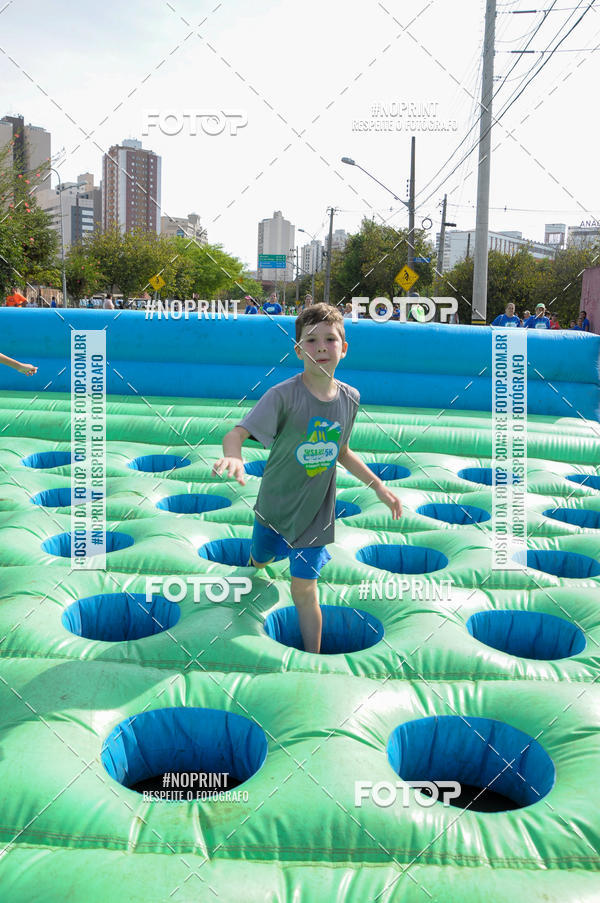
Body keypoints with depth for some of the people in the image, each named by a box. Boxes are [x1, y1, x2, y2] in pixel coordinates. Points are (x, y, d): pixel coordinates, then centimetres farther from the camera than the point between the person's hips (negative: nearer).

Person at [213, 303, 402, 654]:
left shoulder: (350, 398, -6)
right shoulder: (284, 395, -22)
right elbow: (237, 432, -34)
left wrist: (379, 486, 8)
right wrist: (233, 456, -57)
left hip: (317, 512, 1)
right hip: (275, 506, -1)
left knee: (305, 589, 0)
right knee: (259, 562, 24)